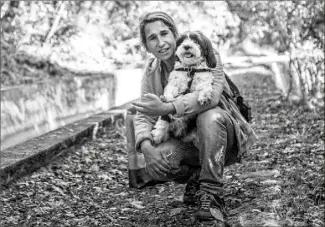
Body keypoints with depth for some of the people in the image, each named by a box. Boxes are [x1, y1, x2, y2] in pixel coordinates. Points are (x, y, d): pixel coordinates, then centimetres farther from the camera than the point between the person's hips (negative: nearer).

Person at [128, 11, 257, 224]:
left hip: (225, 138, -3)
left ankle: (213, 196, -26)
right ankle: (195, 177, 5)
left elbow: (210, 95, -34)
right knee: (155, 165, -27)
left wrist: (167, 108, -45)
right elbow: (143, 116, -7)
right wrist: (146, 146, -28)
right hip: (186, 142, 4)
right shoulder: (152, 73, 1)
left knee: (209, 116, -38)